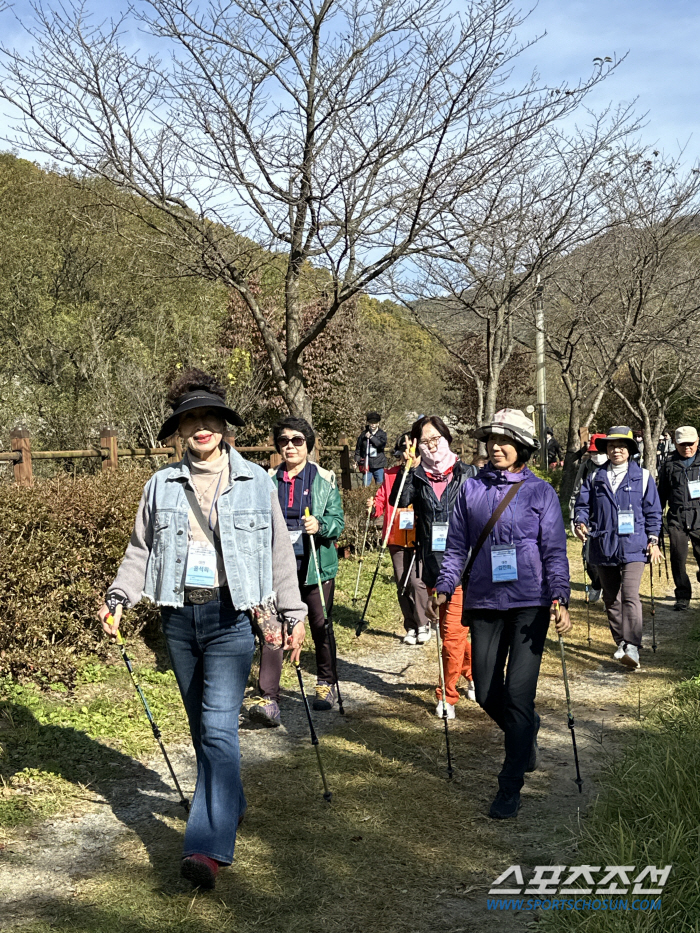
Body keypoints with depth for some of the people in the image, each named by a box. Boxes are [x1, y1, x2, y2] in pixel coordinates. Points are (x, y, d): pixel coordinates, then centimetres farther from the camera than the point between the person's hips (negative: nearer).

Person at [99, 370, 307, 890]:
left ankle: (210, 846, -14)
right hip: (179, 615, 4)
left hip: (230, 616, -4)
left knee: (219, 726, -12)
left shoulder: (255, 481, 1)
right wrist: (118, 598, -2)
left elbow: (279, 551, 5)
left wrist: (293, 614, 4)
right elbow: (141, 550, 13)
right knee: (201, 723, 15)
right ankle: (230, 803, 35)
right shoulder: (162, 485, 6)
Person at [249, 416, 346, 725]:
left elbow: (338, 521, -3)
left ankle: (326, 683, 33)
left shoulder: (325, 480, 1)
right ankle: (268, 699, -11)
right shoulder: (268, 481, 8)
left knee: (321, 625, 10)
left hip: (316, 564, -1)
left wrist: (320, 525, -23)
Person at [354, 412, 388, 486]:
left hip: (379, 465, 0)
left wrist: (371, 437, -14)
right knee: (366, 485, 0)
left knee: (380, 484, 4)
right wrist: (357, 460, 3)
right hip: (366, 465, 1)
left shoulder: (382, 434, 3)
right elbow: (358, 448, 11)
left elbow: (382, 444, -15)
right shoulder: (363, 434, 5)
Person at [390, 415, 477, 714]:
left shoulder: (468, 473, 3)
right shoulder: (418, 477, 5)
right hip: (433, 564, 3)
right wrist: (409, 469, -21)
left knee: (452, 631, -6)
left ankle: (448, 696, 9)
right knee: (454, 628, 17)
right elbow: (399, 501, -14)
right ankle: (473, 675, 40)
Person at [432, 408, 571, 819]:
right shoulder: (471, 489, 7)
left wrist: (560, 598, -14)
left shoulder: (540, 491, 0)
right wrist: (445, 587, 2)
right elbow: (458, 545, 12)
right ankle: (527, 730, 41)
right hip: (484, 603, 4)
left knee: (518, 693, -5)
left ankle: (511, 787, 8)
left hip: (529, 603, -3)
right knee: (487, 694, 9)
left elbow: (554, 550, -2)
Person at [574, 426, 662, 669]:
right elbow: (582, 504, 9)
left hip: (633, 547, -4)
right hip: (603, 548, 4)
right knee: (611, 599, 12)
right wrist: (580, 522, -11)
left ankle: (632, 647, -19)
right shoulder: (595, 478, 10)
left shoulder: (642, 477, 5)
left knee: (630, 596, -18)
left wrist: (653, 539, -2)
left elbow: (652, 511, 6)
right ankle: (621, 643, 26)